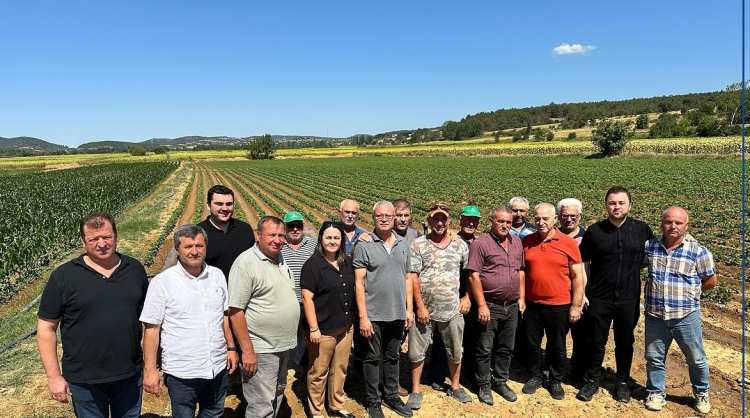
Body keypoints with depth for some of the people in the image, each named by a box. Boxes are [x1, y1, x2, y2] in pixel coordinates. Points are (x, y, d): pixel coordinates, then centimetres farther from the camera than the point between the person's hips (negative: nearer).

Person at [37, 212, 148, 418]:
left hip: (130, 375, 2)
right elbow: (46, 328, -4)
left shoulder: (135, 269, 0)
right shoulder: (63, 276, -8)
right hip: (84, 381, -2)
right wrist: (54, 377, -7)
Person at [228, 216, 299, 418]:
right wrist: (247, 350, -20)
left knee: (277, 396, 23)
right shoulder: (246, 263, -18)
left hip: (283, 345, 8)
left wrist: (287, 340, 15)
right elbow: (235, 311, -19)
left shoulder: (280, 258, 7)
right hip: (260, 349, -8)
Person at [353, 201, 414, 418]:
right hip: (374, 315, -4)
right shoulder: (364, 246, -9)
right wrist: (363, 316, -13)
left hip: (398, 314, 4)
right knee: (373, 359, 10)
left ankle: (392, 396, 34)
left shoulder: (403, 245, 4)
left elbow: (407, 278, 10)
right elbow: (359, 283, -11)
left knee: (392, 357, 18)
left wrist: (409, 309, 6)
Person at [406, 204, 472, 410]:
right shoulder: (418, 245, -5)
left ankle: (455, 386, 36)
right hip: (424, 309, -2)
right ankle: (415, 391, 24)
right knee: (417, 352, 7)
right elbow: (413, 277, -8)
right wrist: (420, 306, -12)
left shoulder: (460, 245, 3)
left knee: (455, 352, 15)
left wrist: (467, 297, 2)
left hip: (452, 310, 2)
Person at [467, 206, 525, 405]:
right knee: (485, 349, 7)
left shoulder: (517, 242, 8)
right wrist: (482, 305, -17)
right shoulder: (481, 244, -12)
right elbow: (473, 276, -15)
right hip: (490, 306, -5)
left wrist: (521, 298, 9)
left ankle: (501, 382, 32)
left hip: (512, 307, 6)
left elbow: (521, 271, 15)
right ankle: (484, 386, 22)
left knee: (506, 348, 17)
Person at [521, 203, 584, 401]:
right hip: (532, 304, 2)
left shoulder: (568, 243, -9)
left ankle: (556, 381, 33)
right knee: (532, 344, 15)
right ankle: (534, 376, 35)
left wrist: (576, 306, -6)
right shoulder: (527, 242, -2)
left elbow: (578, 277, -5)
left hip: (559, 306, -2)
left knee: (557, 347, 14)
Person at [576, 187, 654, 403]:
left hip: (629, 299, 1)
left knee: (625, 343, 15)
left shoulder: (642, 229, -3)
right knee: (596, 342, 10)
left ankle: (622, 382, 33)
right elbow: (583, 264, -1)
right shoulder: (594, 231, -6)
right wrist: (582, 292, -4)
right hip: (599, 298, -1)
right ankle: (591, 380, 28)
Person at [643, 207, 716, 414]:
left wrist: (688, 293, 5)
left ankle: (701, 393, 40)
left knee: (696, 359, 16)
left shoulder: (698, 251, -8)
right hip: (654, 315, 2)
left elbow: (711, 280, 3)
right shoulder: (649, 246, -2)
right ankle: (656, 393, 32)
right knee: (654, 358, 14)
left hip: (686, 316, -1)